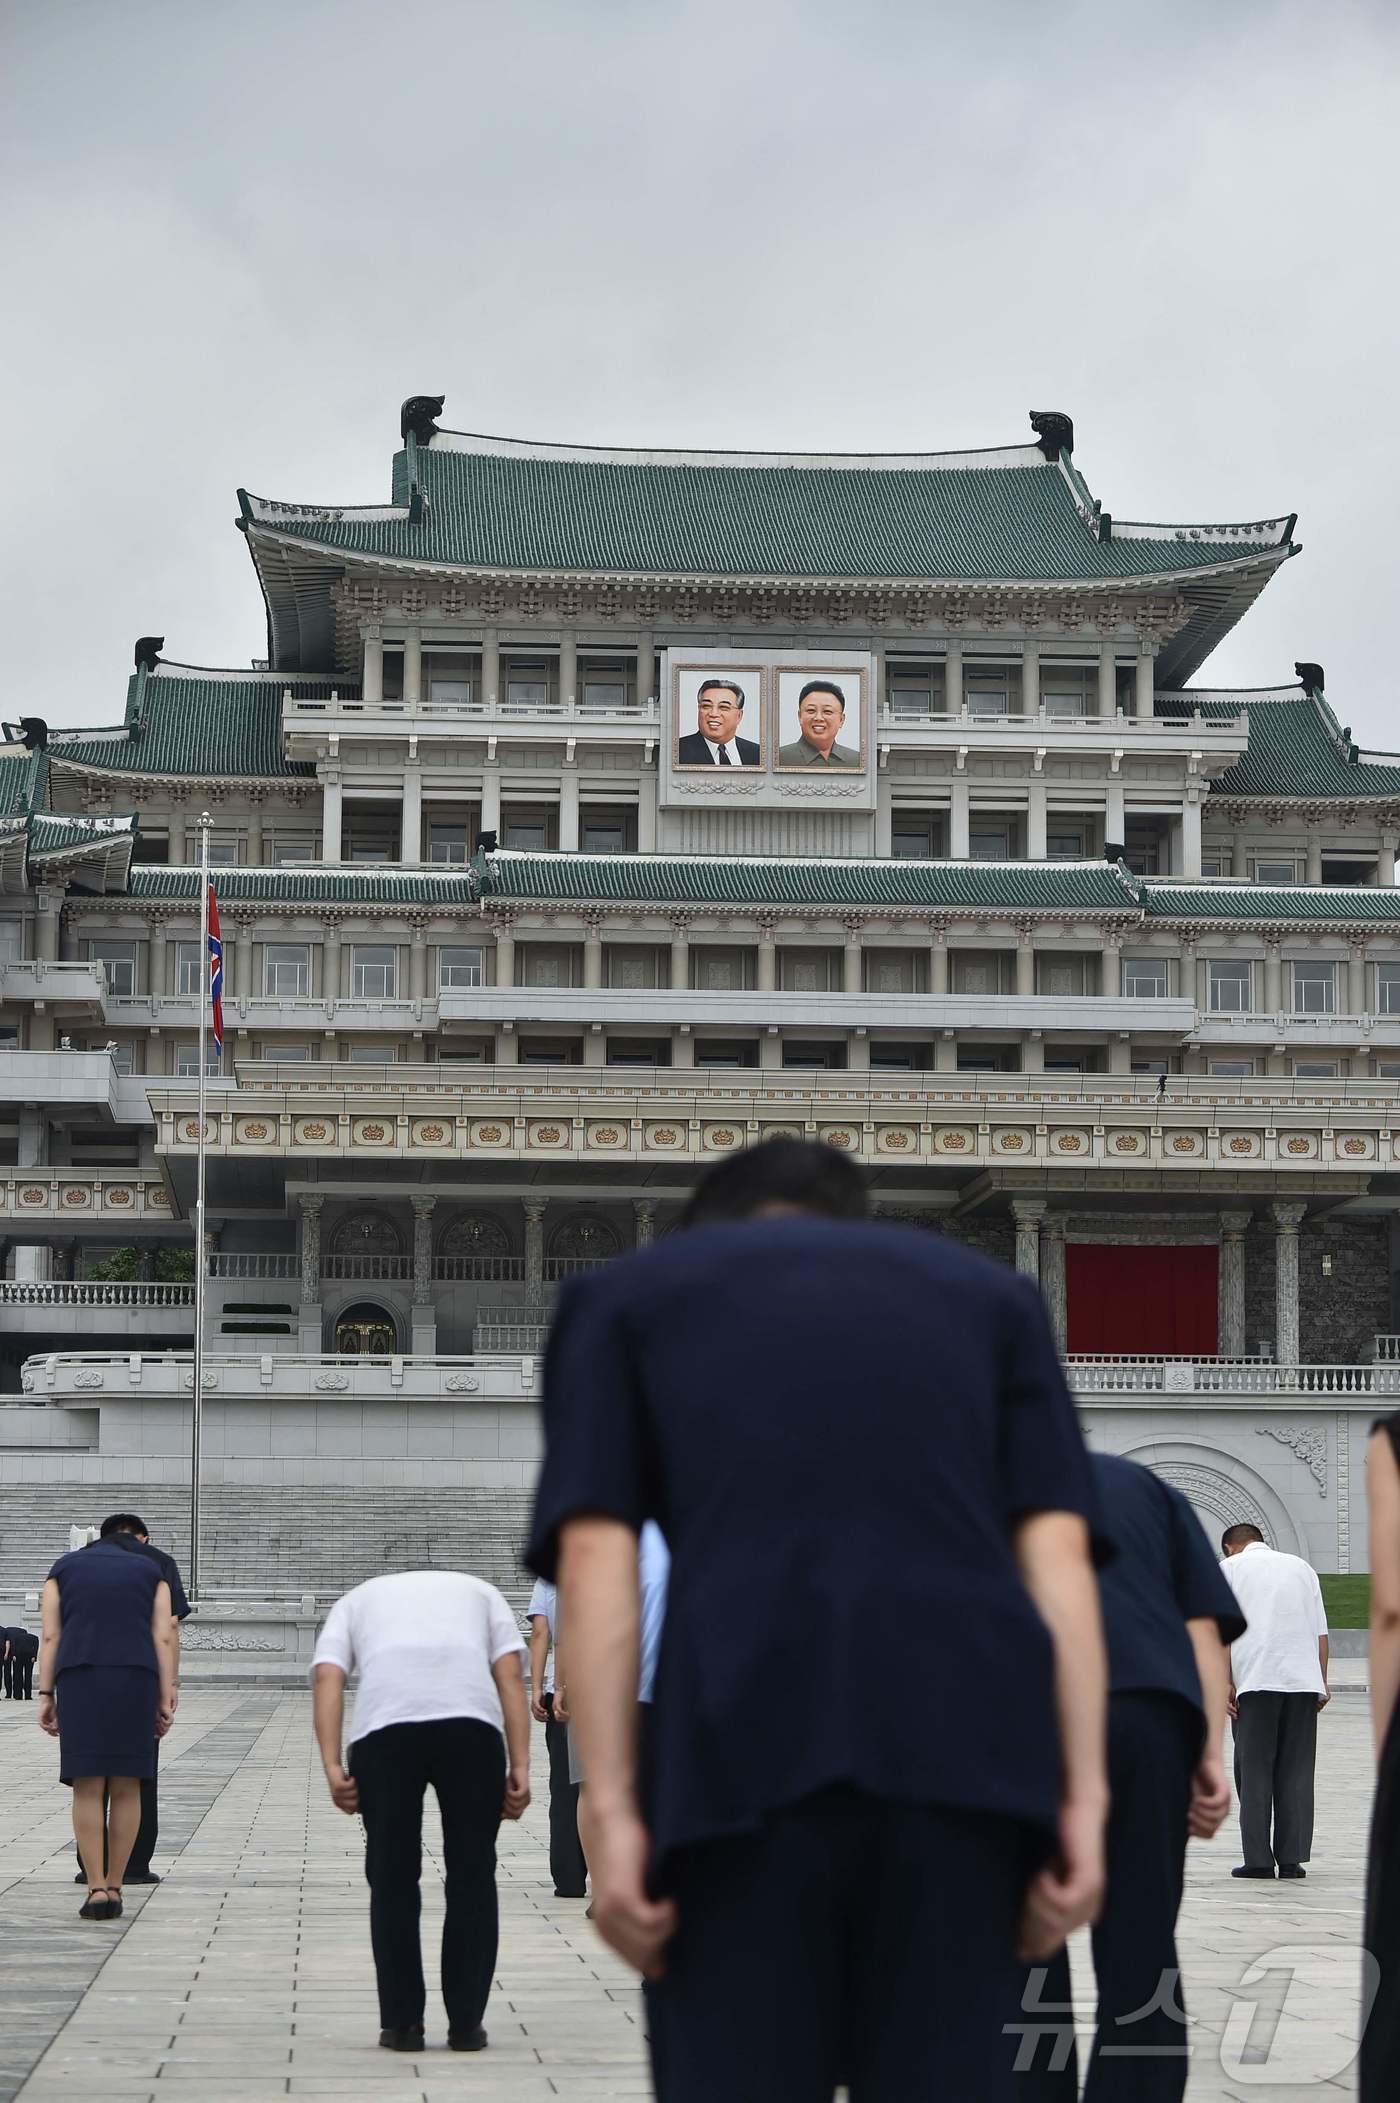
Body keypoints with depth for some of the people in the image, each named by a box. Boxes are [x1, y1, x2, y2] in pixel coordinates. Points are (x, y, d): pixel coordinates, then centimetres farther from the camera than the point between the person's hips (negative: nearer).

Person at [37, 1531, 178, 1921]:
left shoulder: (63, 1569, 18)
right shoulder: (150, 1572, 19)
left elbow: (51, 1636, 7)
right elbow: (163, 1638, 8)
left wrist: (46, 1696, 4)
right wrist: (166, 1700, 5)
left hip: (79, 1681, -1)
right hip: (136, 1681, 1)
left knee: (88, 1788, -1)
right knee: (126, 1788, 7)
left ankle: (96, 1890, -9)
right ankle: (114, 1889, 7)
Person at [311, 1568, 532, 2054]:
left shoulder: (355, 1599, 35)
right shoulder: (480, 1591, 37)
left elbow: (327, 1675, 13)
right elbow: (510, 1674, 18)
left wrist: (333, 1768, 6)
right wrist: (519, 1768, 11)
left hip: (383, 1722, 0)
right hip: (473, 1719, 0)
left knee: (392, 1876, 13)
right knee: (472, 1873, 13)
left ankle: (402, 2023, 16)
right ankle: (466, 2023, 16)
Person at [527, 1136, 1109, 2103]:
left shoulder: (624, 1293, 20)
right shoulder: (991, 1289, 25)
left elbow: (595, 1560, 5)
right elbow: (1057, 1552, 11)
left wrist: (613, 1813, 2)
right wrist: (1082, 1802, 5)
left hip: (749, 1748, -2)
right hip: (967, 1744, 2)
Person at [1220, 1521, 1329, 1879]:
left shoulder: (1230, 1568, 10)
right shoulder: (1301, 1567, 20)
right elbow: (1321, 1633, 14)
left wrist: (1226, 1683, -2)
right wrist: (1322, 1684, 16)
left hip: (1255, 1680, -3)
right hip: (1304, 1679, 3)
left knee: (1254, 1771, 1)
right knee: (1297, 1773, 5)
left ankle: (1258, 1859, -2)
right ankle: (1292, 1859, 1)